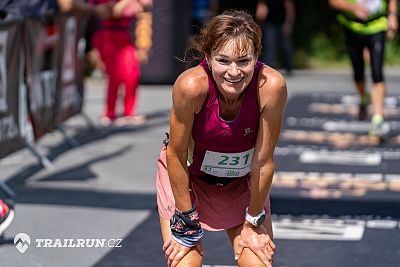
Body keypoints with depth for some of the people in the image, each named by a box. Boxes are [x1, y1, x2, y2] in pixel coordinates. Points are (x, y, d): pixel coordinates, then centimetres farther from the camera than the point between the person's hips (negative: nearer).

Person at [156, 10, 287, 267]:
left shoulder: (271, 86, -29)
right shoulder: (191, 85, -33)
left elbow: (264, 161, -18)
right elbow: (176, 155, -20)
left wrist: (253, 223, -8)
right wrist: (186, 221, -13)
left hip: (243, 182, 2)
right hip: (186, 178, -1)